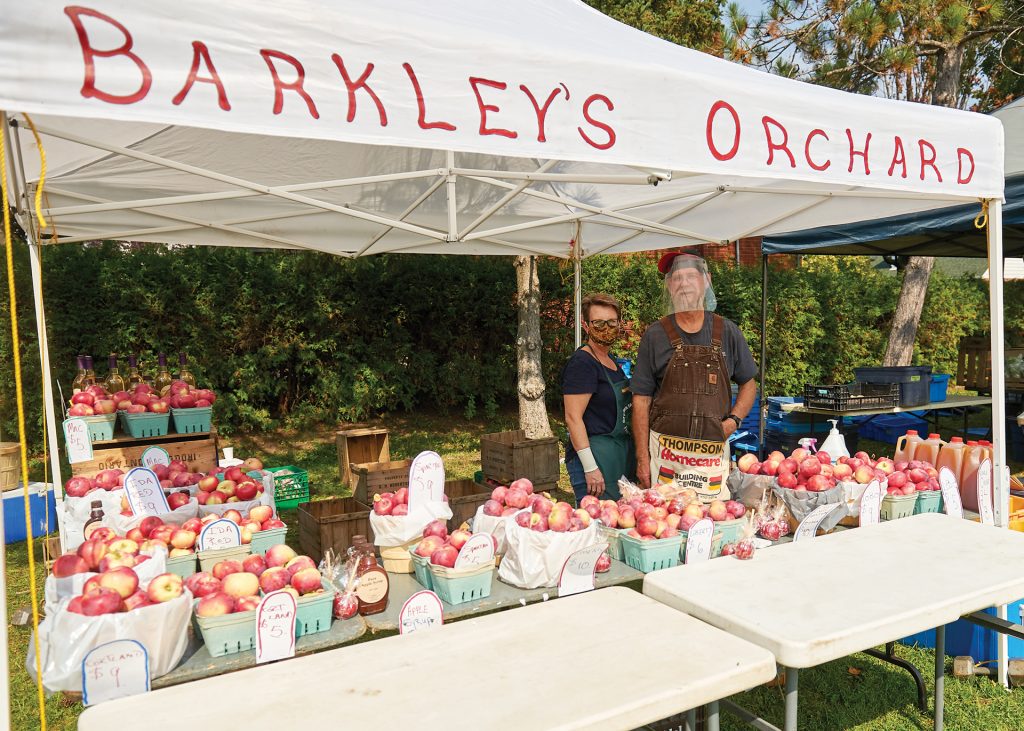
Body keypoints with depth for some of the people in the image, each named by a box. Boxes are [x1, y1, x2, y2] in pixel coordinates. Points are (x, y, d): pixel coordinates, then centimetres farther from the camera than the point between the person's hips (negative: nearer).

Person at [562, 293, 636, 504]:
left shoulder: (612, 360, 14)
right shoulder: (582, 363, -13)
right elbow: (573, 417, -19)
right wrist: (590, 468, -22)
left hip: (622, 455, 9)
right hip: (596, 455, -9)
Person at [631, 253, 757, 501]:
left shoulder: (728, 332, 7)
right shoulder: (655, 336, 2)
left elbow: (748, 384, 18)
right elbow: (641, 399, 1)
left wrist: (734, 419, -1)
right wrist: (643, 458, -4)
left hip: (714, 451, 2)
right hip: (666, 452, -1)